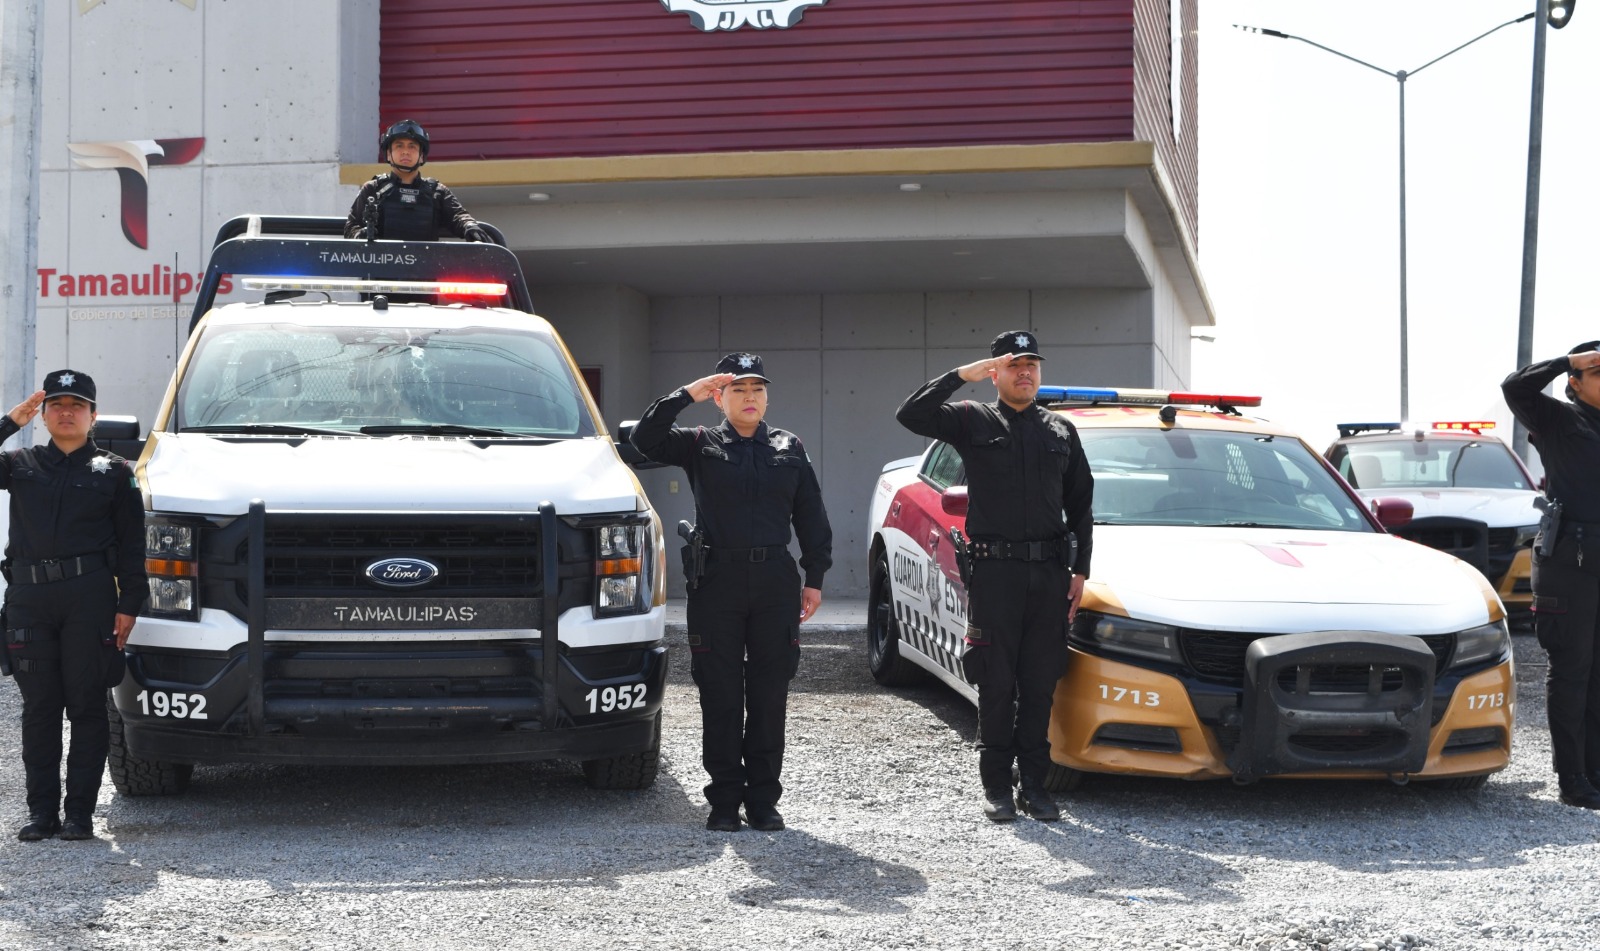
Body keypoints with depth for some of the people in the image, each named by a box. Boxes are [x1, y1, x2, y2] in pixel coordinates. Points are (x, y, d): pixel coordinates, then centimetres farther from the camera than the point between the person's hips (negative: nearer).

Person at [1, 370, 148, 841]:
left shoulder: (114, 472, 10)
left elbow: (131, 545, 7)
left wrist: (128, 605, -2)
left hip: (89, 597, -2)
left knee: (86, 706, -1)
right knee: (38, 708, 4)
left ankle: (80, 812, 3)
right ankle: (42, 810, 10)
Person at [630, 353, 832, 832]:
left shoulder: (789, 449, 12)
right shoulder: (700, 445, 7)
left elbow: (811, 516, 12)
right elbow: (645, 438, -8)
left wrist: (815, 577, 6)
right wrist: (687, 394, -11)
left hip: (775, 579, 2)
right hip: (717, 581, -1)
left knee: (769, 695, 3)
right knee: (720, 695, 1)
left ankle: (763, 800, 11)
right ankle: (724, 801, 7)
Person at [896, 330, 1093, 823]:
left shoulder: (1061, 431, 16)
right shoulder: (973, 421, 5)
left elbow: (1080, 504, 16)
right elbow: (910, 415, -10)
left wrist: (1080, 570, 8)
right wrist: (961, 375, -13)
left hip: (1050, 570, 3)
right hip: (995, 570, -3)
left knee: (1040, 685, 5)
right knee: (997, 685, -1)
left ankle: (1034, 786, 12)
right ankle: (996, 787, 7)